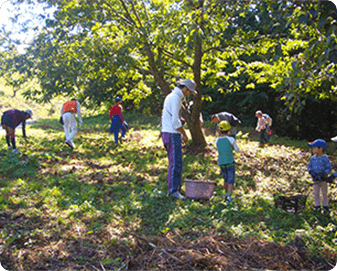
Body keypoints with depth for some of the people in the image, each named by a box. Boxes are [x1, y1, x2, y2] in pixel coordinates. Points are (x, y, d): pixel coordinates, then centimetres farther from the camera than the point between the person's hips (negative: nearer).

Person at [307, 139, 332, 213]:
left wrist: (324, 174, -22)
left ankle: (325, 206, 21)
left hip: (323, 179, -3)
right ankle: (317, 205, 21)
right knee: (316, 193, 8)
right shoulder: (313, 158, -2)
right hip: (315, 179, 3)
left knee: (324, 193, 8)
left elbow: (329, 168, -9)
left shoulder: (325, 158, -13)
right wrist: (311, 172, -12)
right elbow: (309, 166, 6)